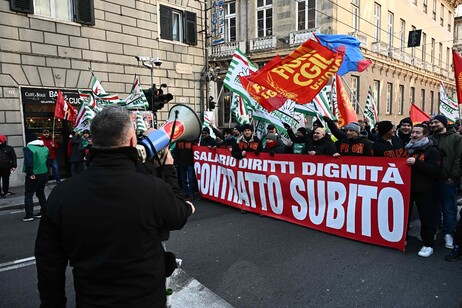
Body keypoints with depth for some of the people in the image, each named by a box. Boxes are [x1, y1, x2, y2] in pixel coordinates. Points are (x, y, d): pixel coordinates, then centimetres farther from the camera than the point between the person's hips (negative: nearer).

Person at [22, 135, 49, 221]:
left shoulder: (28, 148, -12)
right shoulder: (45, 148, 8)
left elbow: (28, 162, -22)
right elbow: (48, 161, 13)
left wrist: (30, 173, -17)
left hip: (33, 175, -6)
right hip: (44, 174, 6)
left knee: (28, 195, 3)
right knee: (41, 193, 18)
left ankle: (29, 215, 1)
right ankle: (44, 212, 20)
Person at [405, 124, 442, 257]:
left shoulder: (432, 150, -7)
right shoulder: (407, 148, 12)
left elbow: (435, 170, -19)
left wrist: (416, 163, -26)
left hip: (424, 190, -6)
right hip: (407, 187, 6)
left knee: (427, 218, 1)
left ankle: (428, 245, 13)